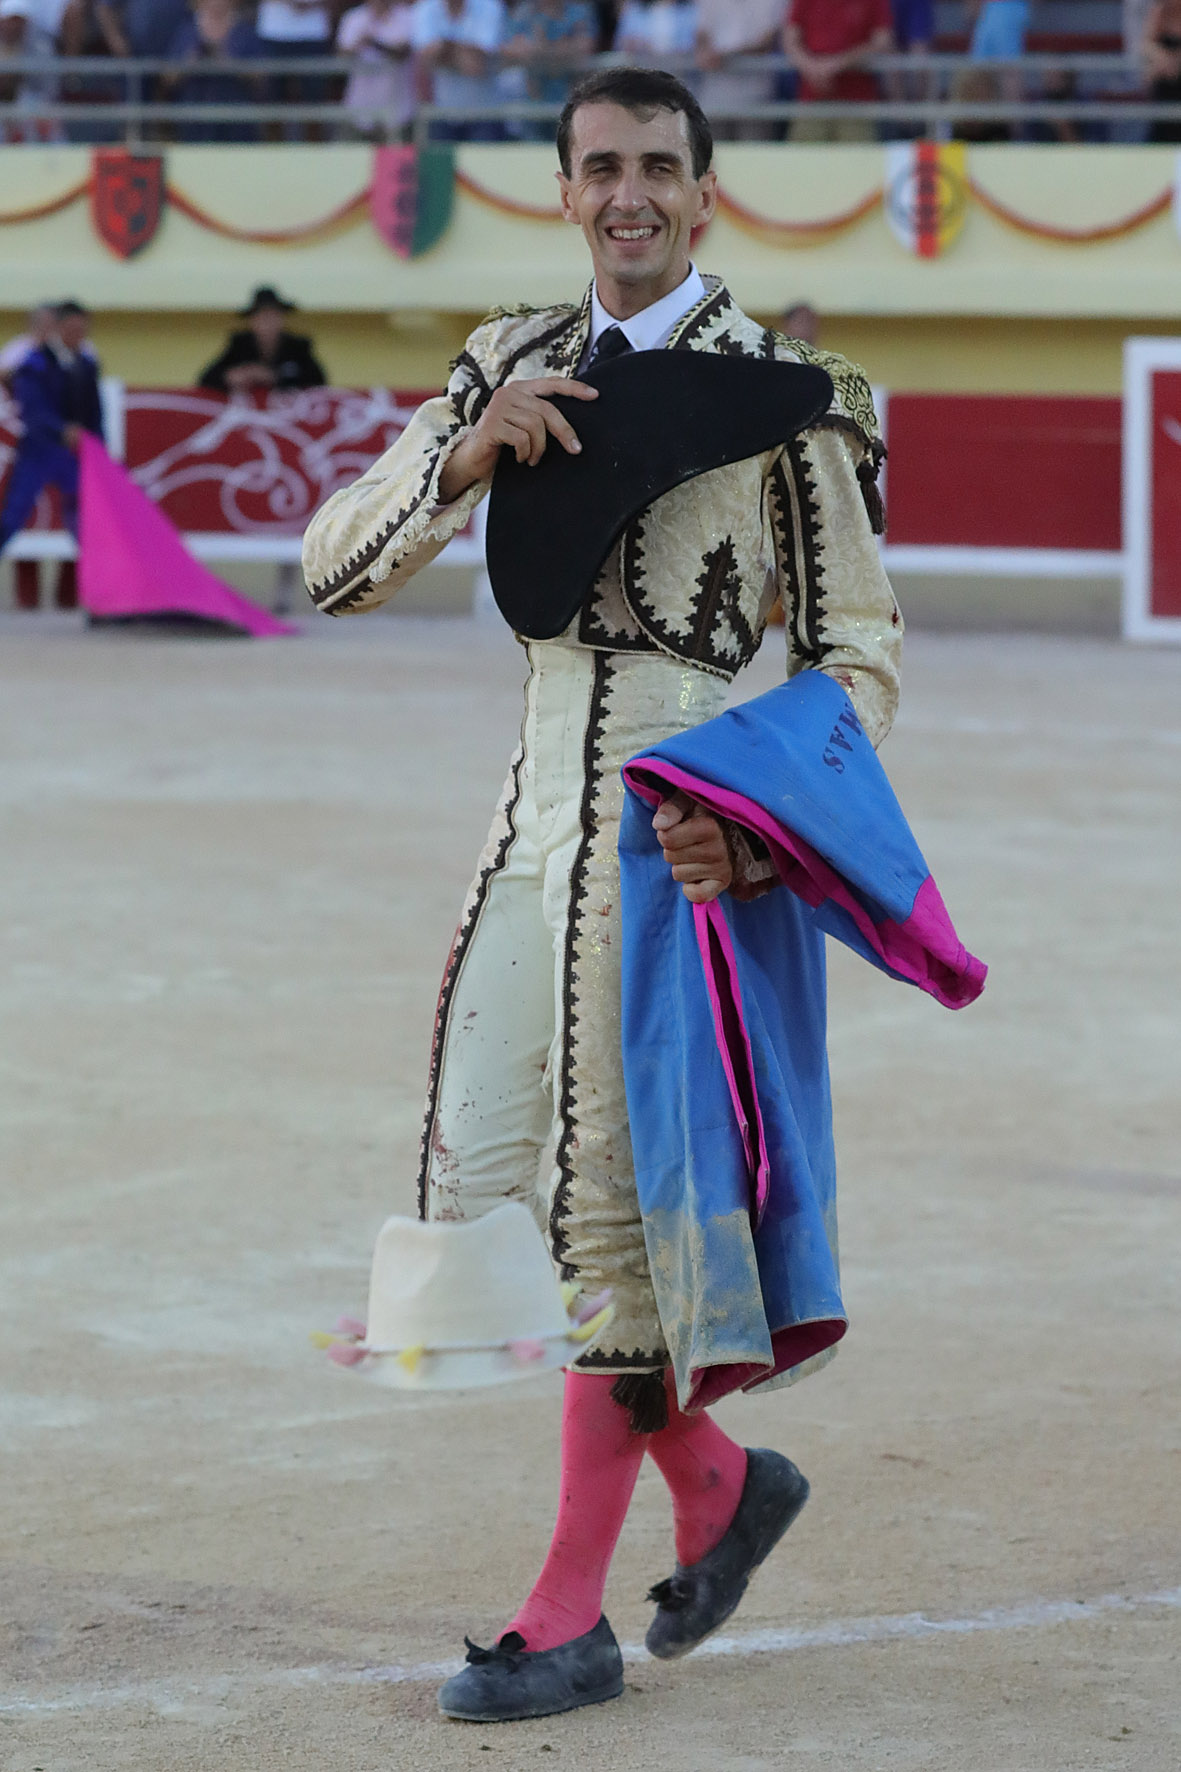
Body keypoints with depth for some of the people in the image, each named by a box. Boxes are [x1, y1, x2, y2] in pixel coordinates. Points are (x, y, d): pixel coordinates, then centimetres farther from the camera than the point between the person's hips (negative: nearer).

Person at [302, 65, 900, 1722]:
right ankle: (718, 1478, 25)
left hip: (671, 817, -6)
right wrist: (475, 453, -12)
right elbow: (336, 565, 5)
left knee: (615, 1200, -4)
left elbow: (858, 651, -4)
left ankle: (574, 1615, 6)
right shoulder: (513, 367, 11)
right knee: (473, 1202, 6)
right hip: (539, 812, 6)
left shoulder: (774, 391, -6)